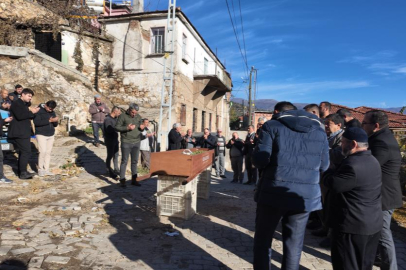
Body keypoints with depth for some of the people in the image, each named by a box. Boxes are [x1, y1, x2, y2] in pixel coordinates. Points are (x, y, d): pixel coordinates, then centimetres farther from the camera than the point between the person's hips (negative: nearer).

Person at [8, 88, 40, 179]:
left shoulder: (25, 104, 21)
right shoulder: (16, 103, -7)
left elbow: (27, 116, 24)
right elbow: (19, 116, -21)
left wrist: (33, 111, 6)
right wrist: (31, 112, -14)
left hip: (24, 132, 10)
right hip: (19, 133, -10)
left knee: (23, 152, 12)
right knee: (26, 152, -16)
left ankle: (21, 172, 19)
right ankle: (23, 172, -14)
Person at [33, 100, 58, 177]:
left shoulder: (52, 112, 12)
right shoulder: (39, 110, -6)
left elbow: (55, 125, 14)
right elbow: (36, 122, -20)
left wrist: (55, 121, -9)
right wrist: (49, 121, -25)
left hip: (51, 135, 6)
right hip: (41, 134, -5)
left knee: (48, 152, 5)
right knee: (43, 151, -12)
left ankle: (46, 169, 11)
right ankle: (40, 169, 2)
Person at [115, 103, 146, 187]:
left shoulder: (138, 117, 11)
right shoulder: (122, 116, -4)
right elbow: (117, 127, -7)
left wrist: (142, 128, -5)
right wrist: (127, 128, -20)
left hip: (136, 142, 5)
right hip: (126, 142, -5)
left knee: (135, 161, 10)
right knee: (124, 161, 0)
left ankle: (134, 180, 19)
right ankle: (122, 180, 8)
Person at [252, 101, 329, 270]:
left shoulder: (272, 126, -2)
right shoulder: (320, 132, 11)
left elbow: (260, 160, -10)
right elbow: (324, 166, 11)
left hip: (274, 193, -3)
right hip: (305, 196, 4)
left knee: (262, 241, 13)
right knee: (294, 245, 15)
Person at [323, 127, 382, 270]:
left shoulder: (353, 165, -26)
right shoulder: (373, 161, 8)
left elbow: (333, 184, -18)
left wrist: (325, 170, -1)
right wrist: (334, 170, 6)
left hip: (353, 225, -10)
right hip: (372, 223, 10)